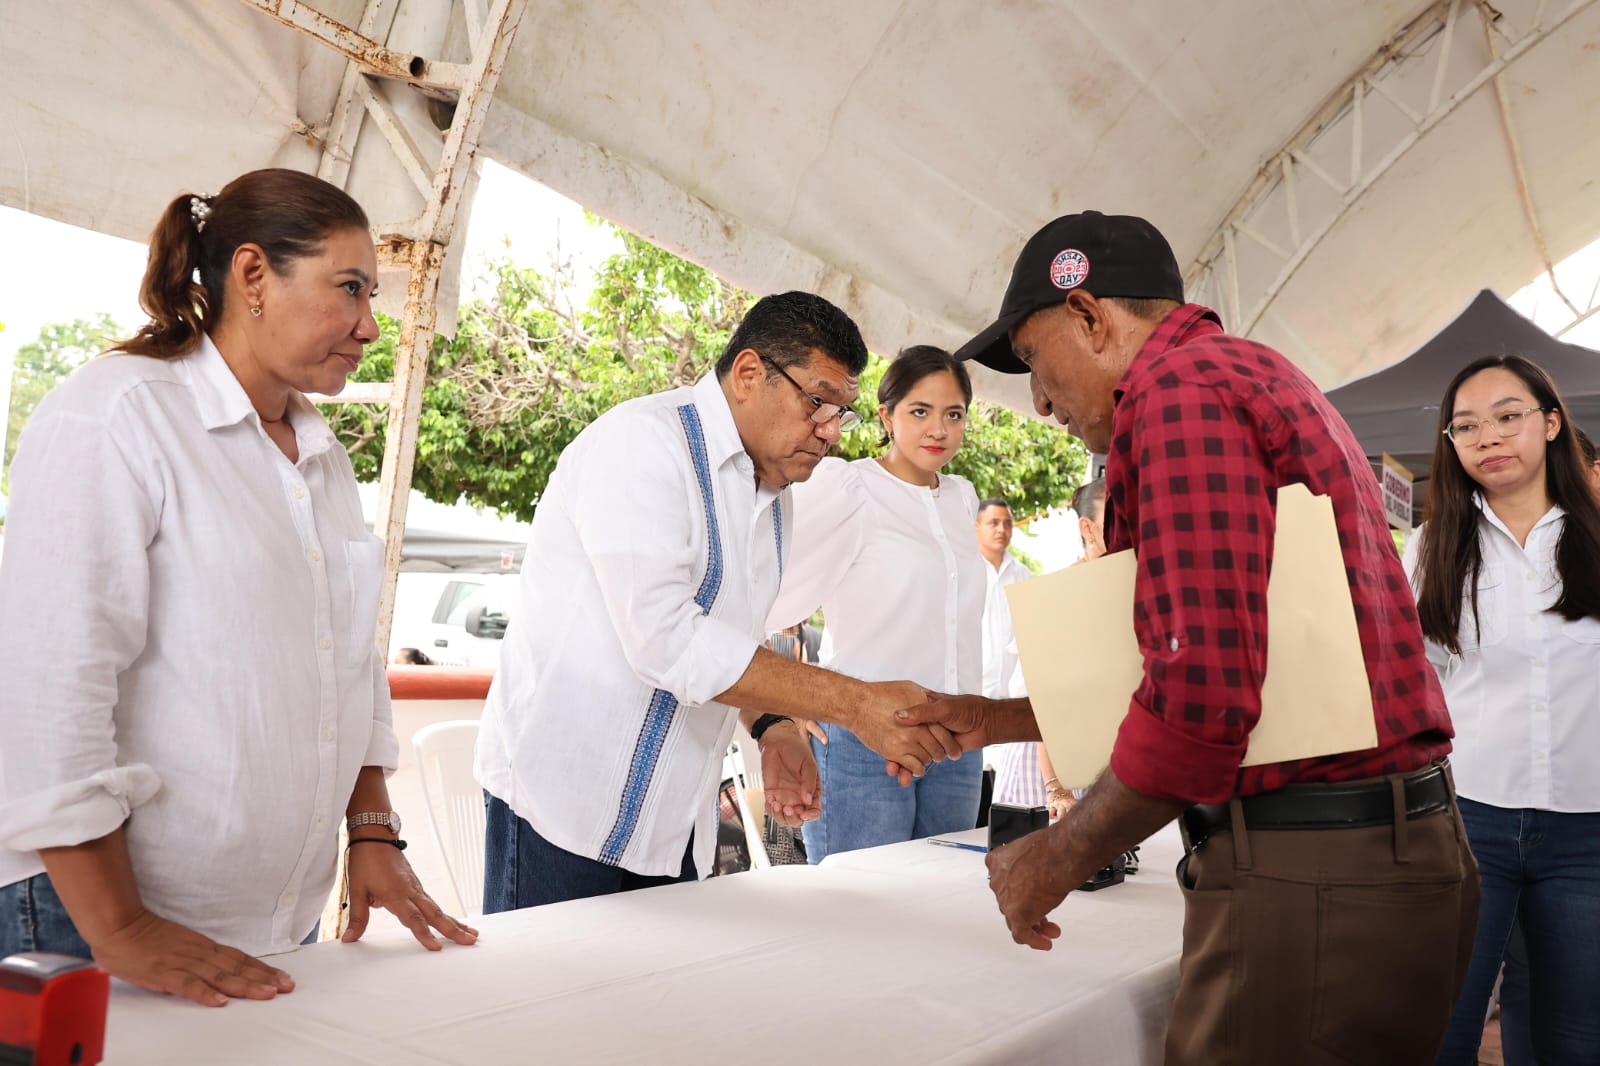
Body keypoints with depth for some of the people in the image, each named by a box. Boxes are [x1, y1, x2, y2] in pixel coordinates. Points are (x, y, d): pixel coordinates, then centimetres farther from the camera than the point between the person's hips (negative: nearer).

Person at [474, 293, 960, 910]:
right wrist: (854, 703, -27)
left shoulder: (776, 496, 11)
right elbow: (665, 637, -27)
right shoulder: (642, 441, -16)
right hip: (565, 795, -7)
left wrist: (771, 729, 0)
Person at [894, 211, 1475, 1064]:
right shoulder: (1253, 377, 20)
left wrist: (1054, 860, -10)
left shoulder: (1178, 385, -13)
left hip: (1307, 878, -10)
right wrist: (997, 721, 19)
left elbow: (1203, 693, -24)